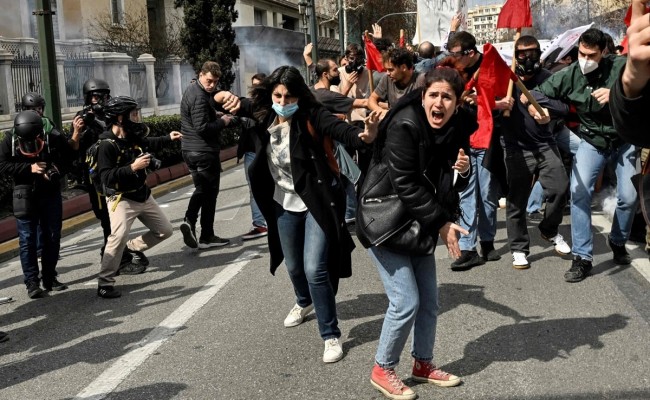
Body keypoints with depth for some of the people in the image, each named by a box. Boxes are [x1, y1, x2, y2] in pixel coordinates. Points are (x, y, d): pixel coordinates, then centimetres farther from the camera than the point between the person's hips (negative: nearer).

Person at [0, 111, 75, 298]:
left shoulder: (54, 137, -13)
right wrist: (29, 168, -21)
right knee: (27, 239, -1)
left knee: (52, 237, 8)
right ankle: (32, 282, 5)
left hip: (51, 193, 1)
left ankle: (49, 278, 20)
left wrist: (57, 170, -20)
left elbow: (71, 157, -2)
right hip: (25, 196, -1)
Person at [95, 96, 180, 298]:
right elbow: (106, 178, -27)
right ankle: (104, 283, -18)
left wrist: (168, 138, 24)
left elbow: (148, 144, 26)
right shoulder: (107, 145, -22)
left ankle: (132, 248, 29)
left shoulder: (134, 137, 0)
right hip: (121, 199, -8)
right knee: (118, 237, -27)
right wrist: (132, 168, -31)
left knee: (165, 230, 15)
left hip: (143, 196, 8)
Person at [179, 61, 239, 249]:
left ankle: (189, 220, 0)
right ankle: (206, 237, 9)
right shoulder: (199, 97, -19)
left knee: (201, 189, 20)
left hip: (190, 149, 9)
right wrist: (222, 122, -12)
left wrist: (215, 114, -4)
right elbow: (203, 128, -25)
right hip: (204, 151, -9)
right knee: (210, 192, 3)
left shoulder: (193, 90, 12)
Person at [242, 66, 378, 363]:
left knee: (314, 269, -15)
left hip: (317, 203, -5)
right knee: (294, 266, 23)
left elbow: (341, 130, -35)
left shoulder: (311, 116, -20)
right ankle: (304, 302, 57)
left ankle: (331, 335, 3)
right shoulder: (264, 114, -7)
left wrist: (365, 136, -56)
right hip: (284, 205, 6)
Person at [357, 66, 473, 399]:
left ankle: (423, 365, 29)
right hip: (385, 222, -7)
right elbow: (406, 186, -23)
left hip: (420, 225, 7)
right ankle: (382, 370, 13)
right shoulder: (405, 126, -22)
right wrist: (442, 223, -20)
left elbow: (453, 186, 10)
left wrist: (463, 171, -13)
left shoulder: (456, 130, 0)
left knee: (429, 300, 10)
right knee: (406, 301, -7)